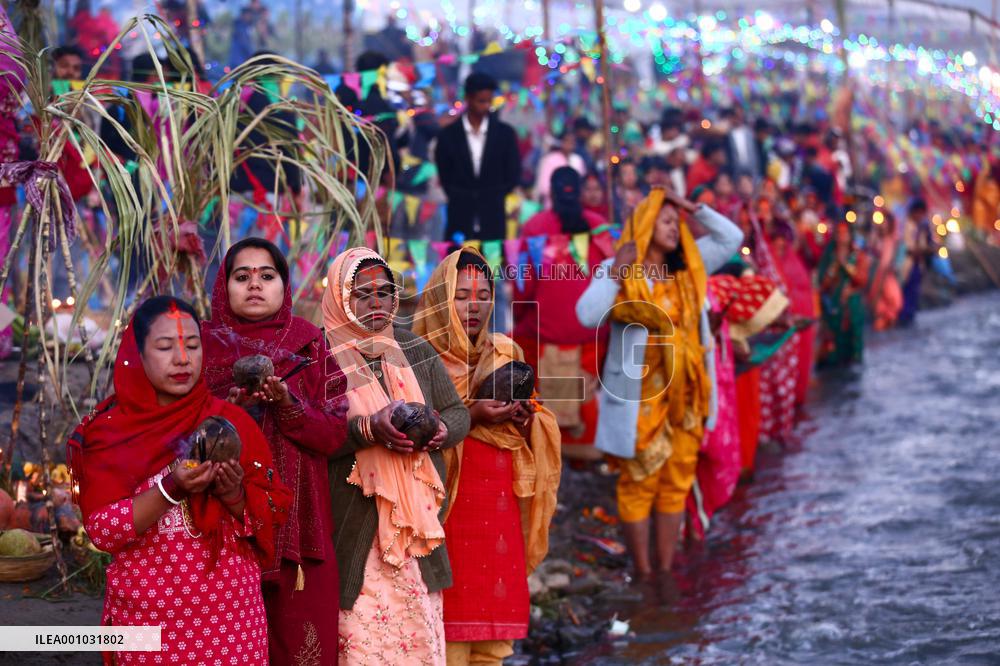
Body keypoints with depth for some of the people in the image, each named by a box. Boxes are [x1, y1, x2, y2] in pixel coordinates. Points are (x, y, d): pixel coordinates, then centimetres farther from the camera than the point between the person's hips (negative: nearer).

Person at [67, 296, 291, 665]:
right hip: (145, 614, -1)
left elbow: (273, 514, 2)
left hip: (228, 611, 1)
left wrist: (233, 494, -17)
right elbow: (102, 530, -11)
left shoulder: (232, 422, 2)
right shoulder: (107, 431, -2)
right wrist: (171, 489, -23)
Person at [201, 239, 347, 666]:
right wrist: (232, 402, -17)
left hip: (296, 522, 1)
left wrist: (287, 403, -15)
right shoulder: (203, 345, 6)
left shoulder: (310, 348, 8)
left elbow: (335, 434, 0)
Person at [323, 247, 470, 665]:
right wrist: (369, 428, -27)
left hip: (417, 520, 5)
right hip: (355, 530, -4)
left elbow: (458, 414, 13)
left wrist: (440, 432, -10)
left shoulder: (416, 352, 13)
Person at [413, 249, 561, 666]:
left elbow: (540, 430, 15)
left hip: (500, 516, 5)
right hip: (448, 517, -5)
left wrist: (525, 419, -6)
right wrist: (471, 416, -19)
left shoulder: (505, 354, 15)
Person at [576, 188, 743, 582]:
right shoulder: (617, 271, -6)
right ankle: (642, 571, 7)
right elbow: (588, 316, -19)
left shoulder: (689, 267, 9)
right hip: (639, 395, -5)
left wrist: (695, 209, 4)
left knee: (676, 480, 8)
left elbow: (732, 238, 12)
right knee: (639, 482, 1)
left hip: (683, 394, 5)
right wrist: (615, 271, -22)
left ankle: (666, 568, 15)